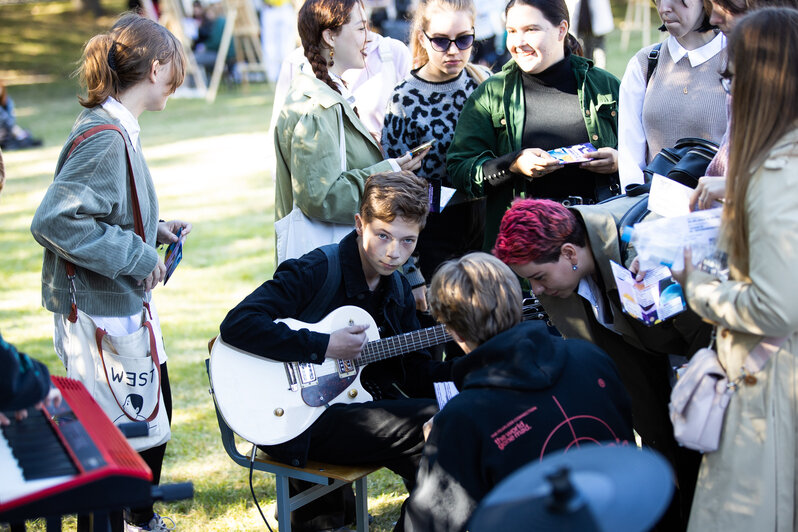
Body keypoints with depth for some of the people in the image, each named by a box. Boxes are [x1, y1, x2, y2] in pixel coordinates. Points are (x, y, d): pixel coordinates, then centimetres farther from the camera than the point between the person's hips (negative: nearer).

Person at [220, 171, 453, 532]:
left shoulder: (397, 289, 10)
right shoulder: (316, 272, -15)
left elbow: (415, 372, 13)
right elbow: (237, 325, -25)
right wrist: (324, 347, -24)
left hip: (361, 405, 8)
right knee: (434, 424, -21)